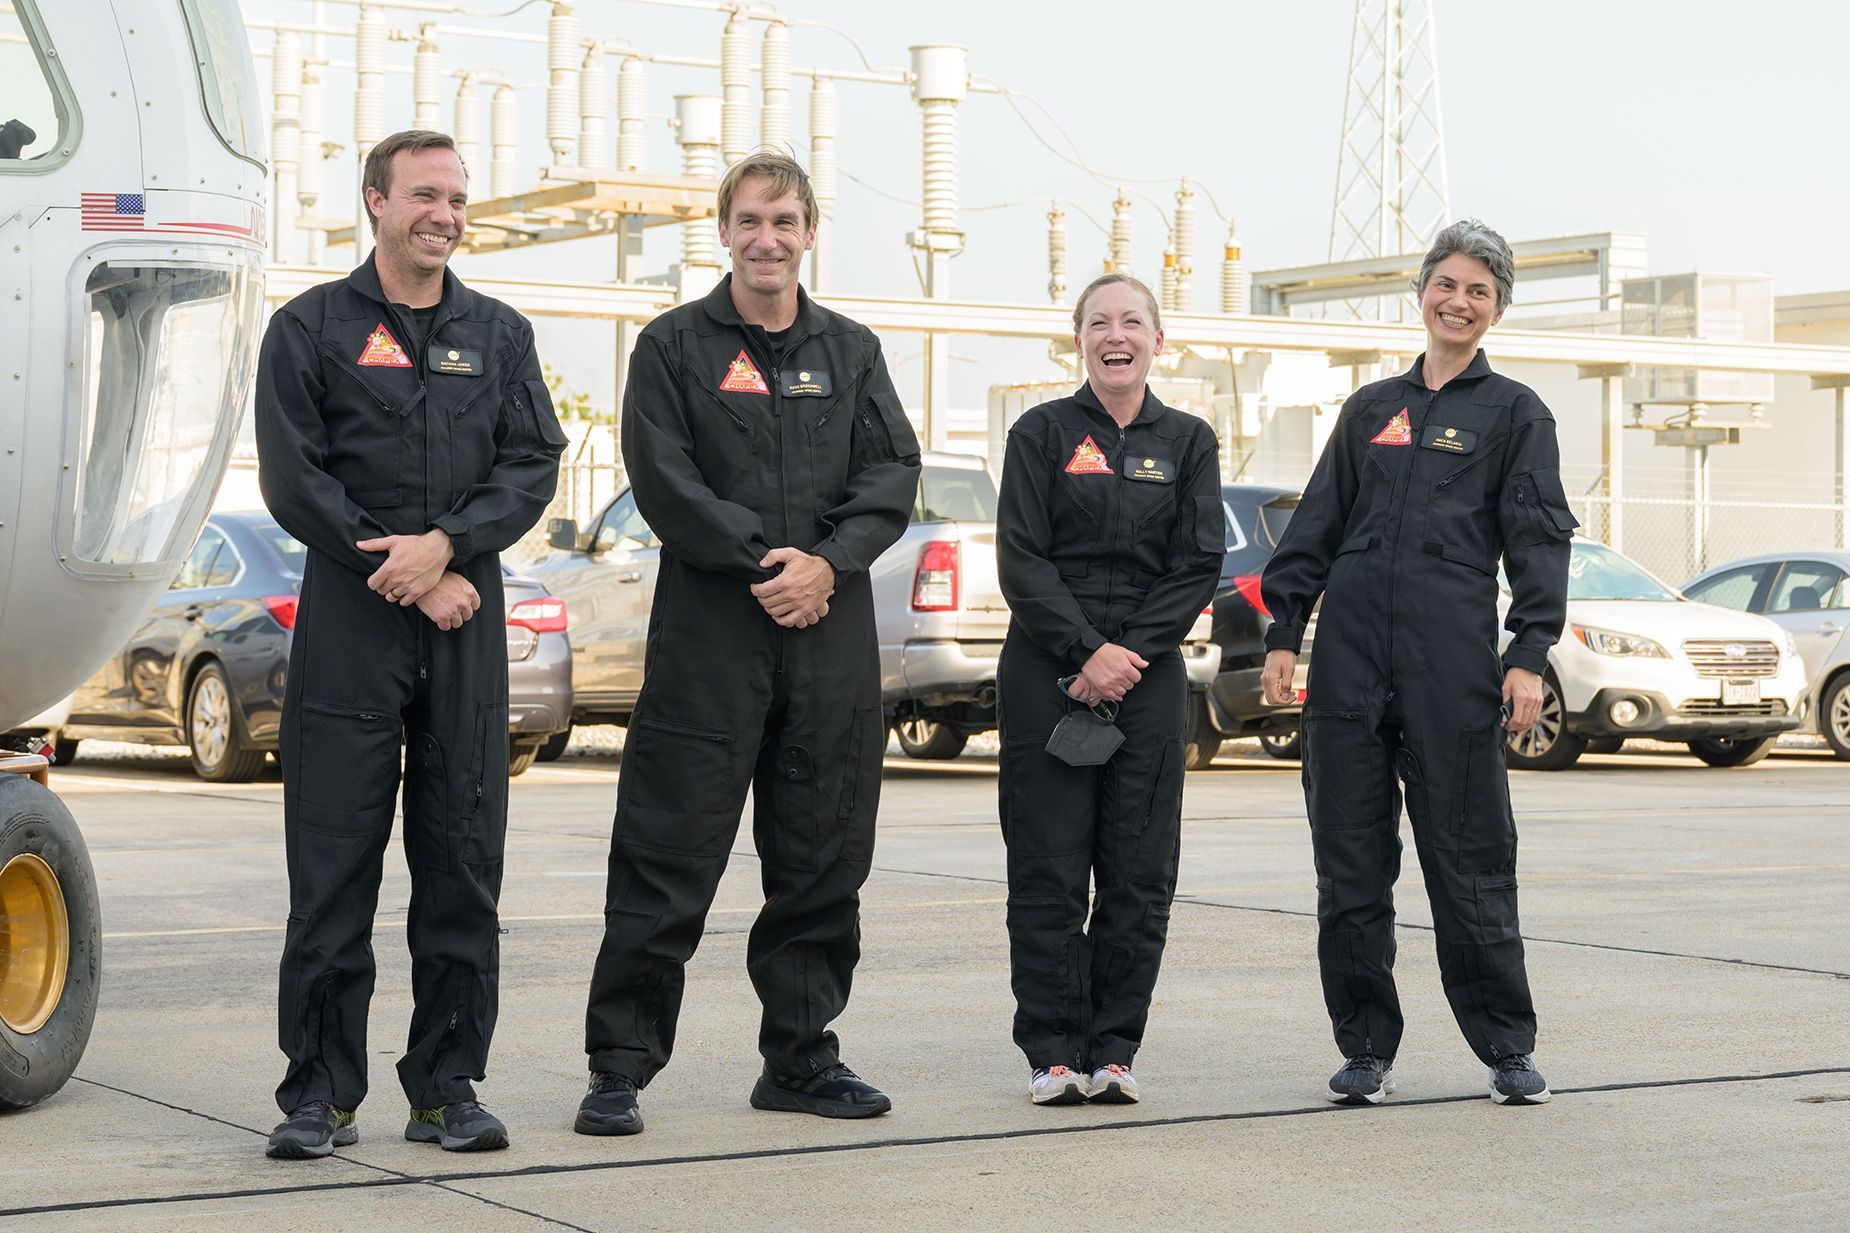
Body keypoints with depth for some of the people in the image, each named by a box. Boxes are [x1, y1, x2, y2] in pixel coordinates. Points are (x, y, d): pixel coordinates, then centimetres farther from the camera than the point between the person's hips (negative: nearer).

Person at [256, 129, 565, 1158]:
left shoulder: (500, 334, 14)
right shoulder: (311, 329, 5)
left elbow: (534, 464, 4)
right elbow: (293, 477, -3)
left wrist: (444, 543, -13)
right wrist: (409, 576, -8)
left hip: (466, 622, 3)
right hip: (348, 621, -3)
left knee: (465, 865, 3)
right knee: (333, 864, -3)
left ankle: (448, 1088, 11)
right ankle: (321, 1093, 4)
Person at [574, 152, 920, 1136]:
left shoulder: (851, 351, 14)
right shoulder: (674, 345, 4)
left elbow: (893, 473, 5)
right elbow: (663, 481, -7)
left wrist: (827, 564, -11)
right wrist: (762, 560, -14)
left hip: (832, 635, 4)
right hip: (708, 632, -4)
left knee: (823, 861, 8)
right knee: (667, 860, -4)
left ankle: (801, 1060, 19)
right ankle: (619, 1068, 2)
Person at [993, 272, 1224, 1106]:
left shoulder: (1188, 442, 10)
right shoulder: (1042, 433, 5)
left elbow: (1198, 565, 2)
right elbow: (1022, 560, -3)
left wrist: (1131, 652, -10)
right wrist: (1084, 652, -13)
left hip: (1147, 675, 2)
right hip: (1048, 672, -2)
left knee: (1140, 873, 0)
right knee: (1048, 871, -2)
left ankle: (1114, 1050, 8)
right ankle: (1052, 1053, 4)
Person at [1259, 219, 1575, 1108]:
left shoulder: (1514, 414, 7)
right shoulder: (1371, 409, 17)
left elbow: (1538, 540, 0)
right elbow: (1316, 525, 17)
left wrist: (1529, 654, -10)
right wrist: (1284, 634, 8)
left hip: (1454, 660, -3)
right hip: (1352, 652, 4)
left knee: (1469, 861, -2)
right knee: (1349, 863, 3)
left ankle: (1508, 1049, 9)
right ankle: (1365, 1049, 12)